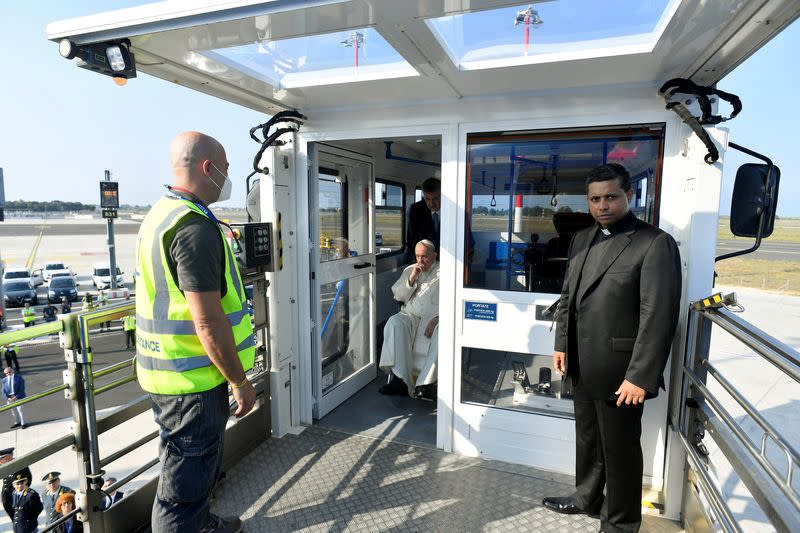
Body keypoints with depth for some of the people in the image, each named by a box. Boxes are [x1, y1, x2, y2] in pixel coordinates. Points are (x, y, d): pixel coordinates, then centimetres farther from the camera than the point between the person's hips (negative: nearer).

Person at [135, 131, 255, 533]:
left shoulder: (160, 214, 10)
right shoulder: (196, 227, -24)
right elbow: (207, 322, -26)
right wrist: (240, 381, -16)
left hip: (164, 368, 10)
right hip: (193, 381, -10)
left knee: (193, 467, 27)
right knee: (186, 481, 7)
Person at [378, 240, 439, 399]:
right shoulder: (409, 270, 22)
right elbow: (398, 295, 12)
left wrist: (437, 318, -18)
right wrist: (412, 278, -2)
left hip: (434, 319, -2)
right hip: (410, 316, 3)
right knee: (394, 323, -30)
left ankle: (426, 383, -37)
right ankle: (399, 379, -36)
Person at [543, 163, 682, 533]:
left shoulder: (655, 244, -14)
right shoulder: (582, 239, 9)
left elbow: (660, 316, -18)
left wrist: (640, 376, -19)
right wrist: (562, 344, 9)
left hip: (620, 371, -6)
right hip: (582, 366, 7)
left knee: (620, 448, 12)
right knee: (586, 439, 23)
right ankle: (587, 498, 45)